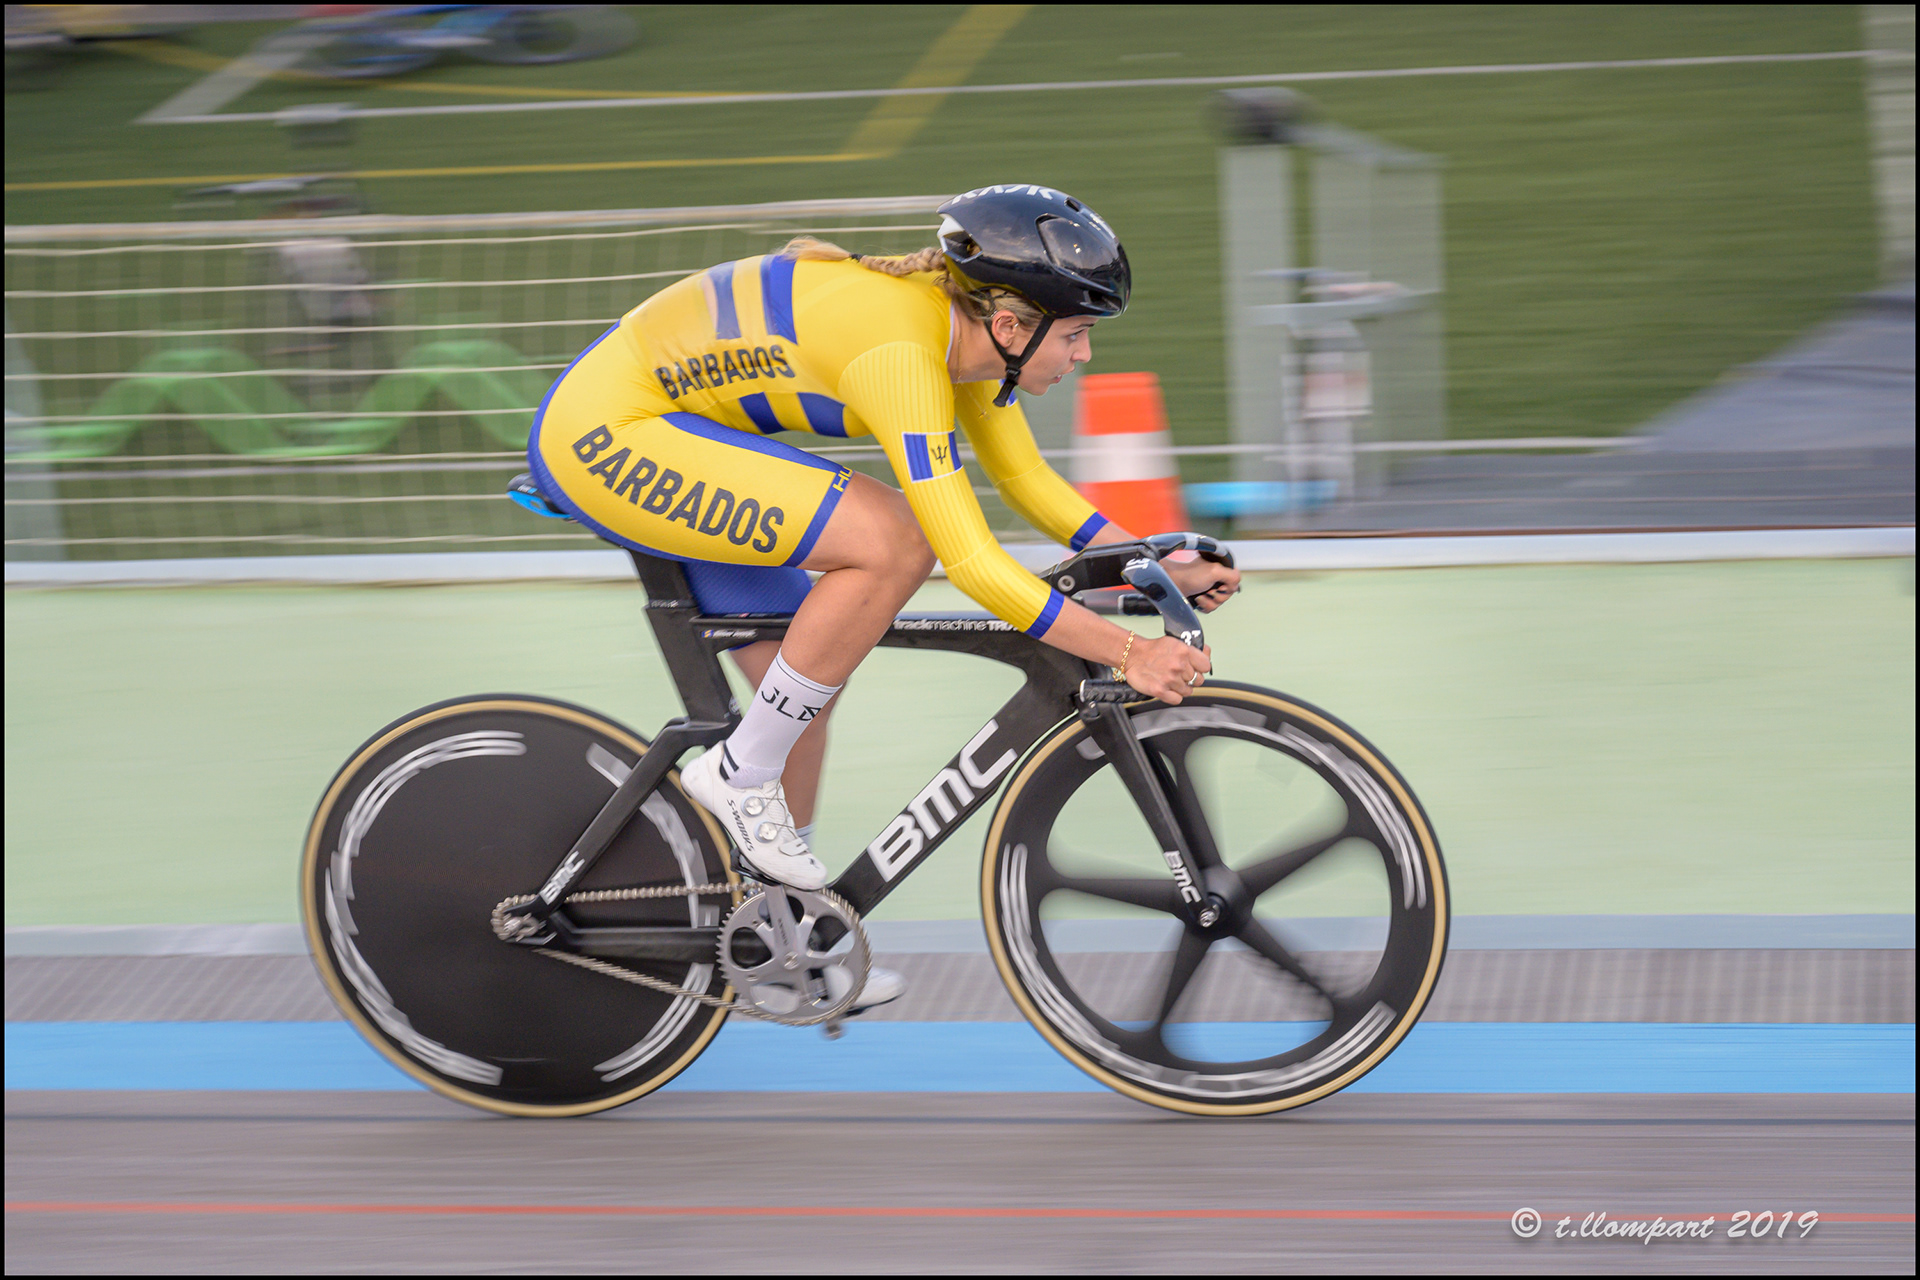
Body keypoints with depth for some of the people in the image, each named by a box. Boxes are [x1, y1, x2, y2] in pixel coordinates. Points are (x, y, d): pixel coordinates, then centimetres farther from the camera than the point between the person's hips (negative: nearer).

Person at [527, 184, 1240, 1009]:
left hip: (623, 433, 10)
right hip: (603, 436, -10)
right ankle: (741, 776, -8)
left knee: (803, 681, 11)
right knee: (893, 545, -22)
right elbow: (971, 562, -30)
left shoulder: (959, 323, 0)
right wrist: (1125, 651, -28)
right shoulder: (898, 347, -28)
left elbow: (1027, 481, 14)